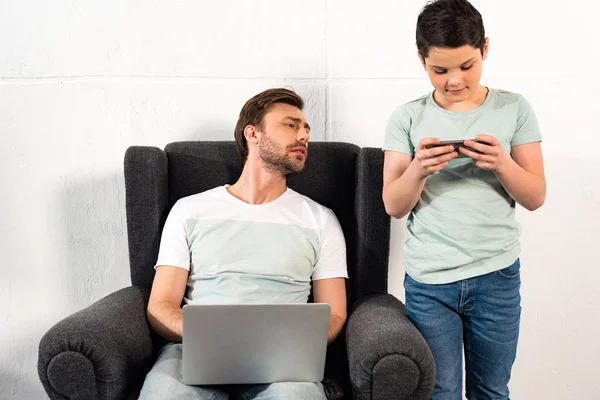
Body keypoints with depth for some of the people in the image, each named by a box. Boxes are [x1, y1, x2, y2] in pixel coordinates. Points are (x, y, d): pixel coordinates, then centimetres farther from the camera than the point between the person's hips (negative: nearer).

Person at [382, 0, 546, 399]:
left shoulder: (515, 109, 0)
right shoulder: (407, 117, 0)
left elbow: (536, 197, 0)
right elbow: (394, 206, -2)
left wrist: (502, 164, -19)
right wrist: (418, 170, -21)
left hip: (498, 277, 1)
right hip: (428, 281, 0)